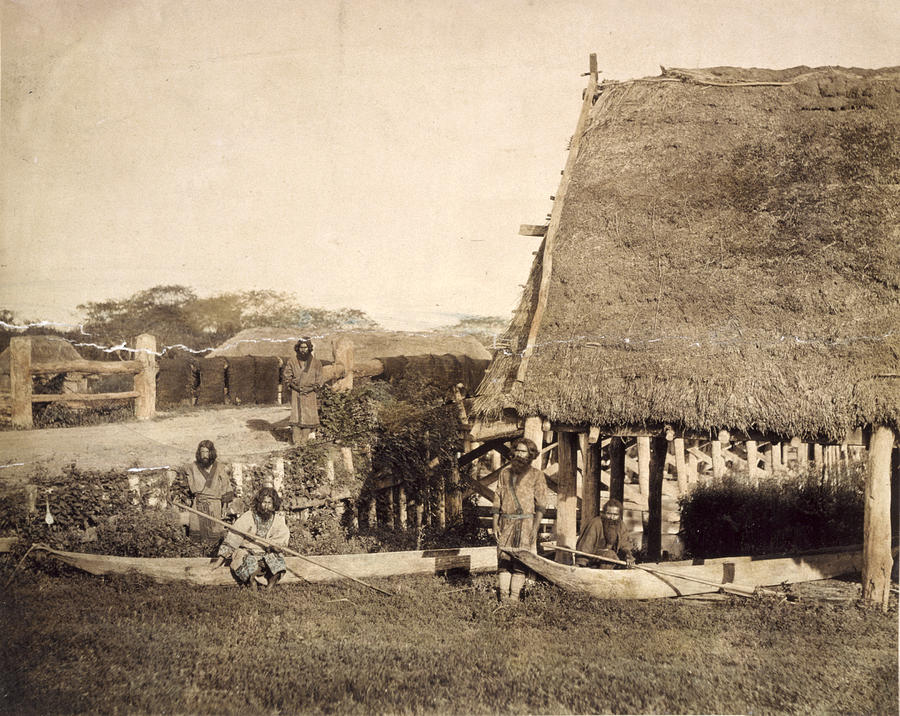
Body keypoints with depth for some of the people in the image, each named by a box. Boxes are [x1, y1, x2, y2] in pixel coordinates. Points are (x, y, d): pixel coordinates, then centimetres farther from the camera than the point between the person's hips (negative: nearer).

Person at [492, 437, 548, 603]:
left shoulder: (536, 475, 4)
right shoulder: (505, 473, 14)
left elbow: (541, 505, -1)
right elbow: (497, 501, 14)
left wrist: (535, 528, -10)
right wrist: (495, 525, 6)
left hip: (526, 523, -3)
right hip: (506, 523, 3)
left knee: (520, 562, -5)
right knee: (503, 559, -4)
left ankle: (515, 596, -3)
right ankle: (503, 597, -3)